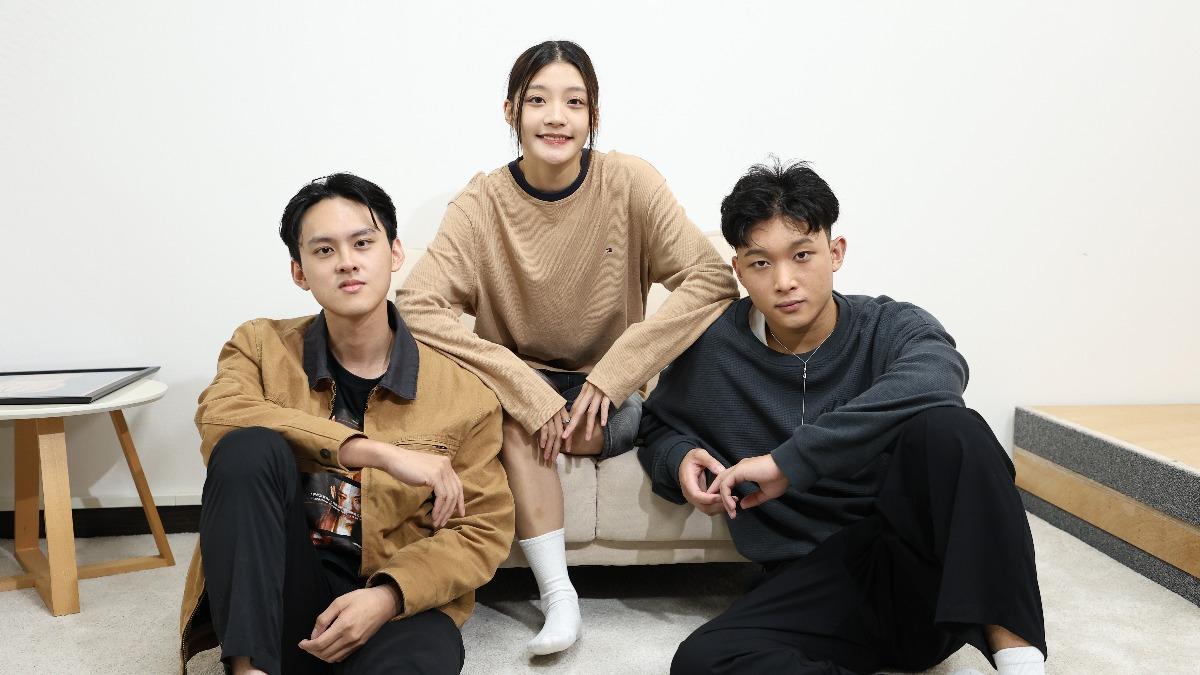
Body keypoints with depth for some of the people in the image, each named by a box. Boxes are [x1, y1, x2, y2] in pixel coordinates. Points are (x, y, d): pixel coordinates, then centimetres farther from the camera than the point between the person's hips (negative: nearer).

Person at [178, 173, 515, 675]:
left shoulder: (465, 395, 1)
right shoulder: (262, 347, 5)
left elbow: (482, 531, 0)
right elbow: (219, 418, -17)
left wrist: (388, 596, -19)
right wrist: (379, 452, -25)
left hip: (397, 603, -2)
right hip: (278, 597, 3)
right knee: (250, 447, -26)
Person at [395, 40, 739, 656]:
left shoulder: (628, 182, -11)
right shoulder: (483, 203, -11)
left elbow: (713, 281, -19)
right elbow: (415, 306, -23)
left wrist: (610, 375, -25)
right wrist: (530, 392, -33)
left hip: (608, 398, -1)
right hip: (516, 386, 1)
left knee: (516, 429, -31)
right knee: (517, 413, -33)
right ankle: (558, 594, -24)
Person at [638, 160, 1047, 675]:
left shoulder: (891, 328, -3)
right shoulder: (714, 349, 2)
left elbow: (934, 375, -29)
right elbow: (657, 427, 21)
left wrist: (788, 459, -34)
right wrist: (678, 460, -5)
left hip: (918, 558, -1)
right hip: (815, 579, 2)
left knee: (944, 423, -31)